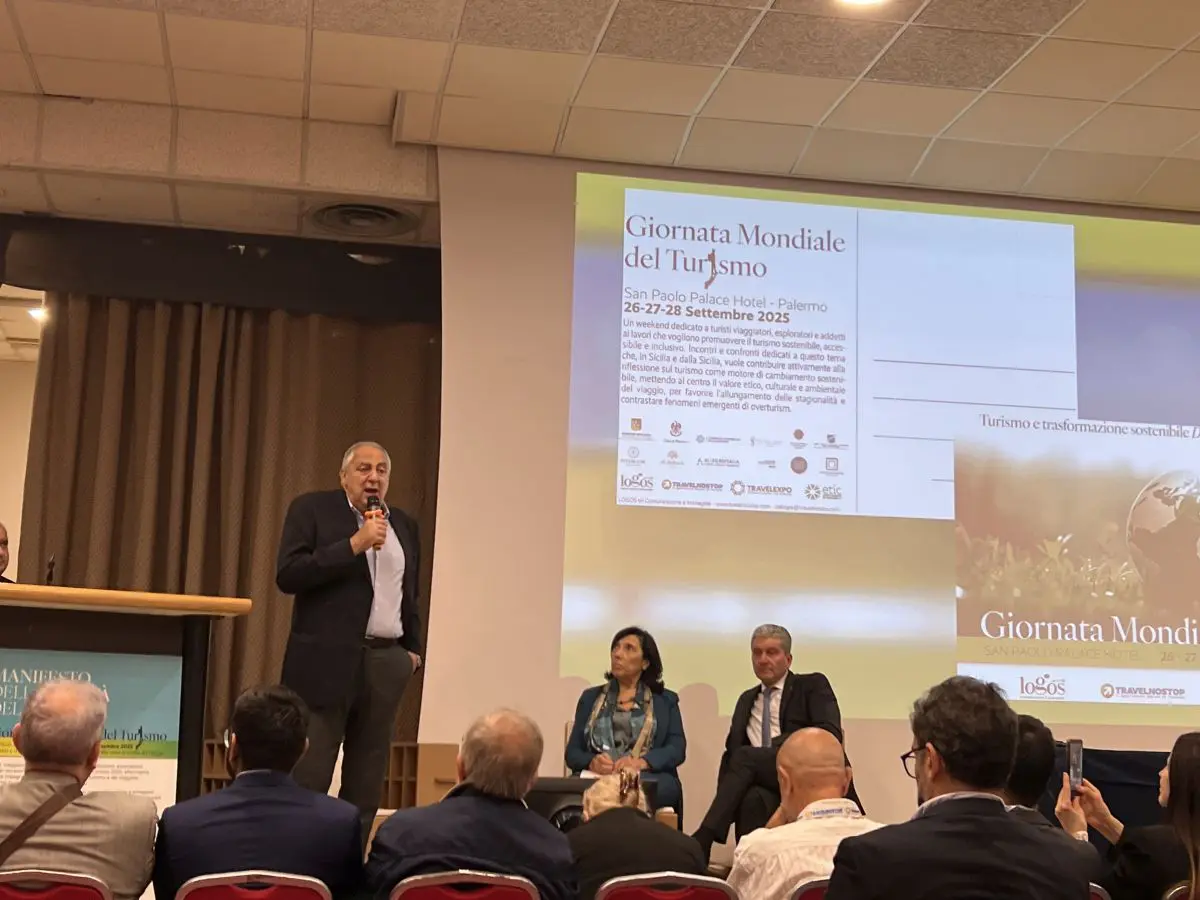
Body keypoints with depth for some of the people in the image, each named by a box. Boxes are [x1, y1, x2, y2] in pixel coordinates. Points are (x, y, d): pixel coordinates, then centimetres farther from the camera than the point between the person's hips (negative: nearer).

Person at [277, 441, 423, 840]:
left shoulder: (404, 525, 15)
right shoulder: (312, 509, -1)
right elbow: (288, 575, -13)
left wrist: (412, 648, 15)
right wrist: (354, 544, -17)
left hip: (386, 663, 5)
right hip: (326, 660, -5)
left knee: (366, 781, 7)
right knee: (307, 777, -4)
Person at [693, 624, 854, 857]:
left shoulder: (812, 686, 9)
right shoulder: (746, 700, 26)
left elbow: (831, 734, -7)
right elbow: (732, 752, 21)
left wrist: (774, 749, -16)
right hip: (766, 782, 3)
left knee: (746, 757, -27)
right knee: (753, 798, -34)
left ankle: (702, 841, -29)